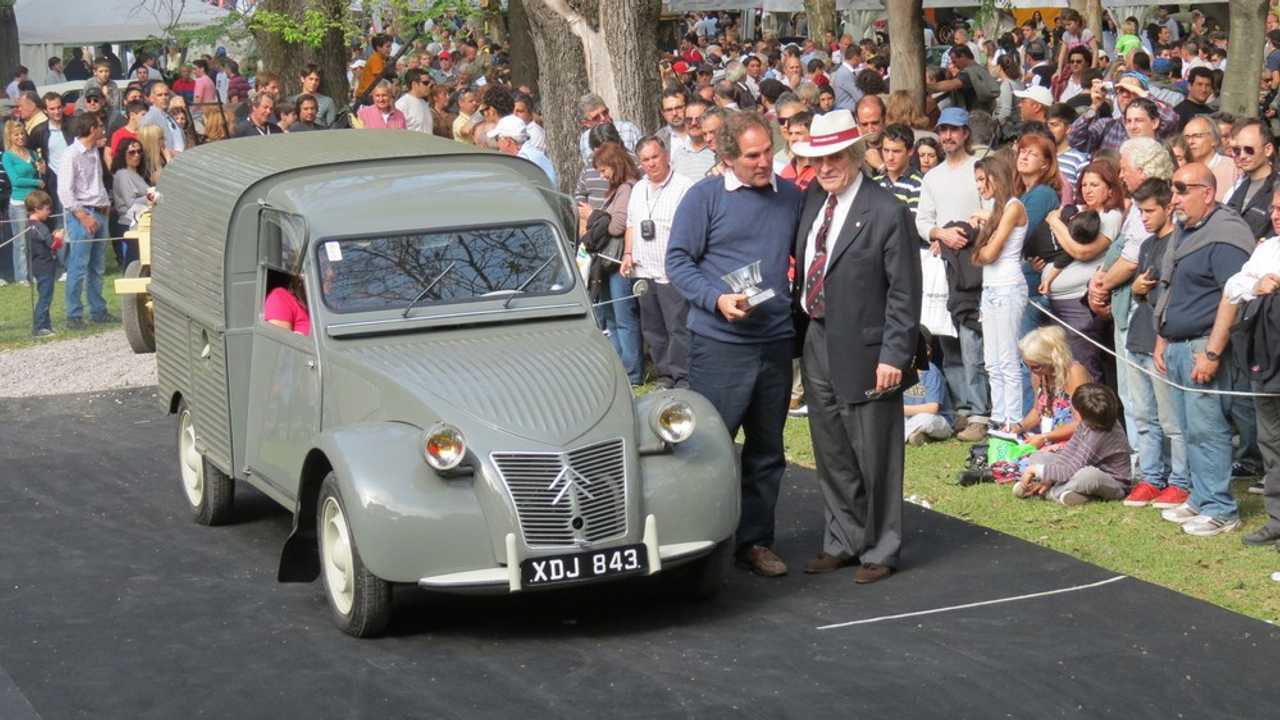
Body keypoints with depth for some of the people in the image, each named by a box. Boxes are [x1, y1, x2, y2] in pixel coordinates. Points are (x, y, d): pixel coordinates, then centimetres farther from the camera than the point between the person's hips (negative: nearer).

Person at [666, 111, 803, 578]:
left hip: (776, 341, 5)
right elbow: (678, 261, -5)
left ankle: (755, 540, 21)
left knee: (767, 450, 10)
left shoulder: (790, 197, 9)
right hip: (719, 342, -5)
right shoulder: (704, 197, -4)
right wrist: (717, 299, -18)